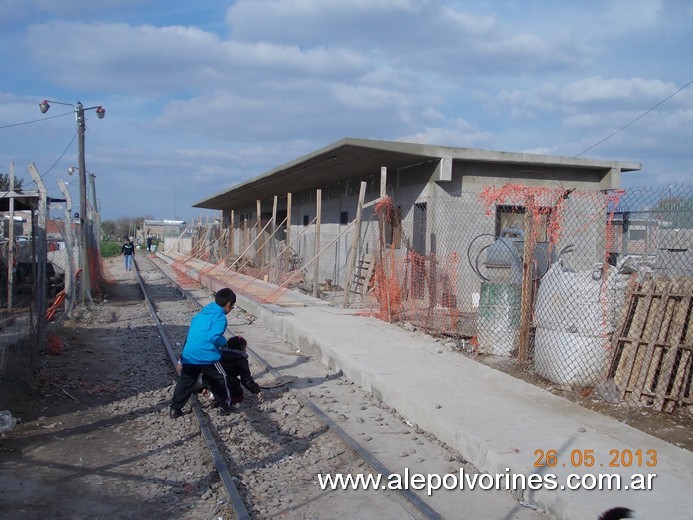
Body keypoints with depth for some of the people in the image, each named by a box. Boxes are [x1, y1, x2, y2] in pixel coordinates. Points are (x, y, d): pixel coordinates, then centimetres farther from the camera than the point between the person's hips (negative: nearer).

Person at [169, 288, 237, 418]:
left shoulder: (201, 313, 19)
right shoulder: (220, 317, -7)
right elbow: (214, 337, -21)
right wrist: (224, 343, -1)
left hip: (188, 355, 7)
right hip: (207, 356, -6)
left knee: (185, 381, 16)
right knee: (220, 379, 13)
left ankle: (175, 409, 19)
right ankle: (224, 406, 21)